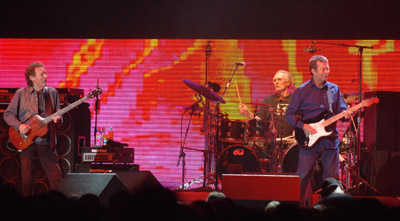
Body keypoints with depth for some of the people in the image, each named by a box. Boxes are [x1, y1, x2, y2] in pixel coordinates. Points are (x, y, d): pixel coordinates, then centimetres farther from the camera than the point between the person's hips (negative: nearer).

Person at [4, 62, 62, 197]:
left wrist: (57, 118, -9)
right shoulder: (21, 94, 4)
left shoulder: (52, 93, 10)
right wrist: (19, 125, -11)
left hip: (46, 141, 1)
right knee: (27, 179, 0)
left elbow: (58, 114, 15)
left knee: (56, 178, -7)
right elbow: (8, 114, 6)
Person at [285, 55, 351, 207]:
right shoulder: (302, 91, 0)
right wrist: (302, 126, -13)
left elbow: (340, 109, 13)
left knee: (332, 178, 4)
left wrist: (345, 114, -11)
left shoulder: (334, 89, 11)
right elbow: (290, 114, 1)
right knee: (302, 177, -5)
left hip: (330, 141, 3)